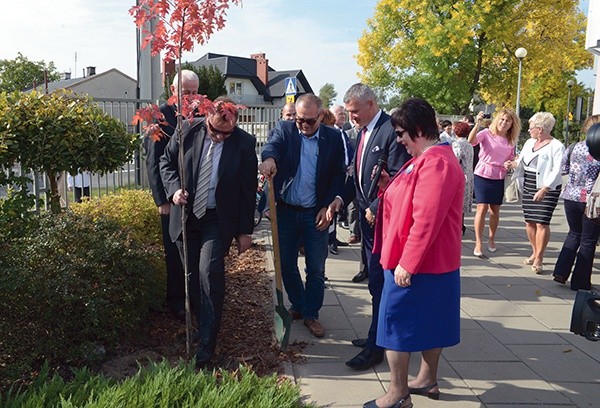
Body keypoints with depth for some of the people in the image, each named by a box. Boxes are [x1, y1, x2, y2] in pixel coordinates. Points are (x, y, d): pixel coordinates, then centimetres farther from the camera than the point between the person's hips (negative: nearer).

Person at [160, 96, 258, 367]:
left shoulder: (245, 143, -10)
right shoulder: (188, 131, -5)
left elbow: (248, 190, -4)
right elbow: (166, 161, 9)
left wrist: (245, 231, -2)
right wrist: (174, 188, -10)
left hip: (218, 220, -3)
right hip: (186, 216, 3)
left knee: (209, 273, -15)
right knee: (192, 276, 9)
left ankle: (206, 343, -5)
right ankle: (204, 326, 29)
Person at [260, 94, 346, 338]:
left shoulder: (333, 138, 0)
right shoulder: (284, 130, 0)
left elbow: (339, 176, 0)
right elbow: (273, 145, -21)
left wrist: (328, 207, -9)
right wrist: (269, 157, -45)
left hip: (316, 214, -1)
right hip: (286, 211, 1)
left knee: (316, 269, 7)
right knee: (286, 264, 13)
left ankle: (311, 314, 24)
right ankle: (298, 306, 34)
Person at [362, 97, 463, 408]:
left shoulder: (436, 163, -21)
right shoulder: (426, 158, 12)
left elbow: (426, 219, -26)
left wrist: (407, 263, -23)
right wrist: (390, 186, 3)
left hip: (417, 265, -10)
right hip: (432, 263, 10)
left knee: (397, 322, -1)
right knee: (429, 322, 19)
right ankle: (427, 380, 34)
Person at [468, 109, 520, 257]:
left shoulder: (511, 141, 9)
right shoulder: (486, 133, -7)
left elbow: (511, 160, 18)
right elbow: (471, 140, -26)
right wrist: (477, 123, -36)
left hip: (499, 178, 4)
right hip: (483, 175, -4)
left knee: (495, 210, 11)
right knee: (482, 208, -8)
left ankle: (491, 239, 29)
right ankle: (478, 242, 1)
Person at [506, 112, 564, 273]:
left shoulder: (556, 146, -10)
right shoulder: (529, 142, 10)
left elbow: (556, 171, -16)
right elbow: (522, 162, 19)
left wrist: (544, 189, -24)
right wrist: (512, 164, -3)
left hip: (547, 189, -6)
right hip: (528, 187, 7)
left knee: (542, 223, -9)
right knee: (529, 222, 8)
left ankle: (539, 259, 0)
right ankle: (535, 252, 24)